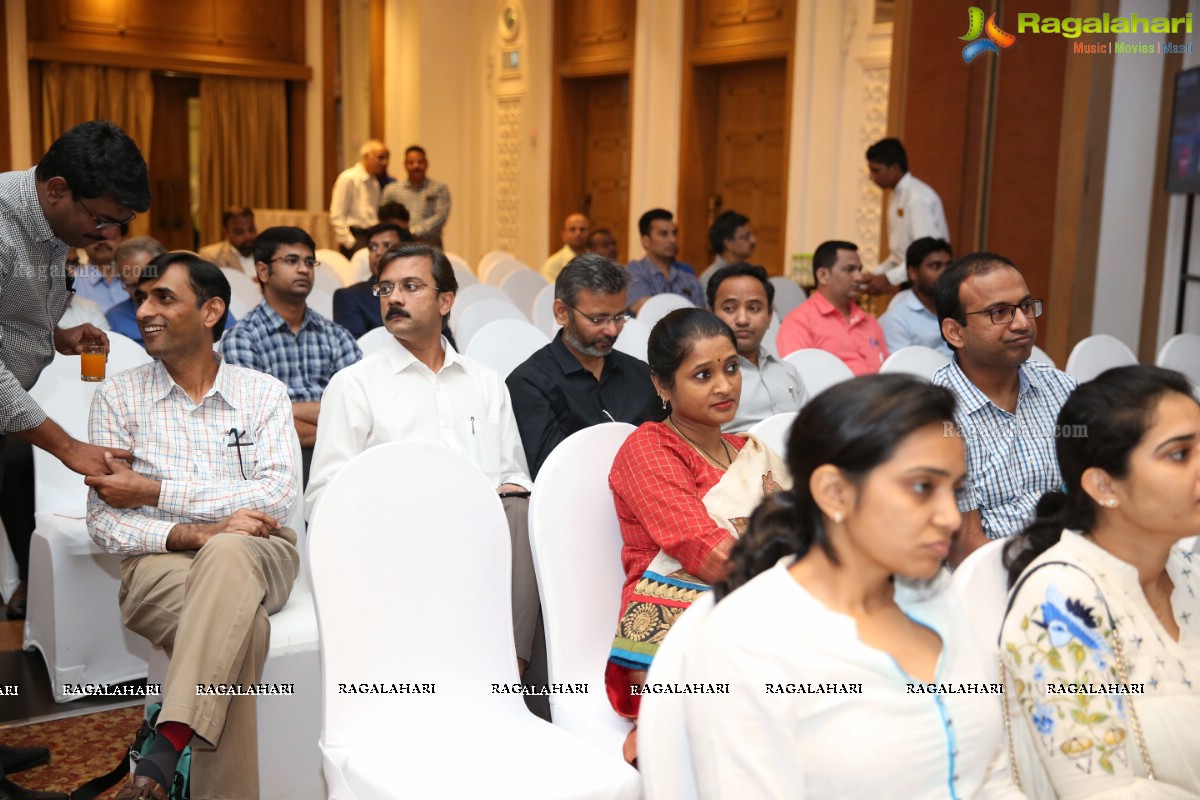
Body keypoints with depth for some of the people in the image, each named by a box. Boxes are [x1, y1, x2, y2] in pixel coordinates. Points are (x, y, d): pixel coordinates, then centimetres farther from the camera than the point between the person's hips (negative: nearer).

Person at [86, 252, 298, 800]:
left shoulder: (264, 393, 12)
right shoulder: (118, 396, 11)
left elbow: (277, 494, -5)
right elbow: (104, 523, 2)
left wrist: (154, 492, -9)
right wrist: (194, 532, -17)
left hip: (257, 554, 1)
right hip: (160, 562, 0)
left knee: (228, 552, -38)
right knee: (242, 624, -35)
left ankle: (167, 744, -40)